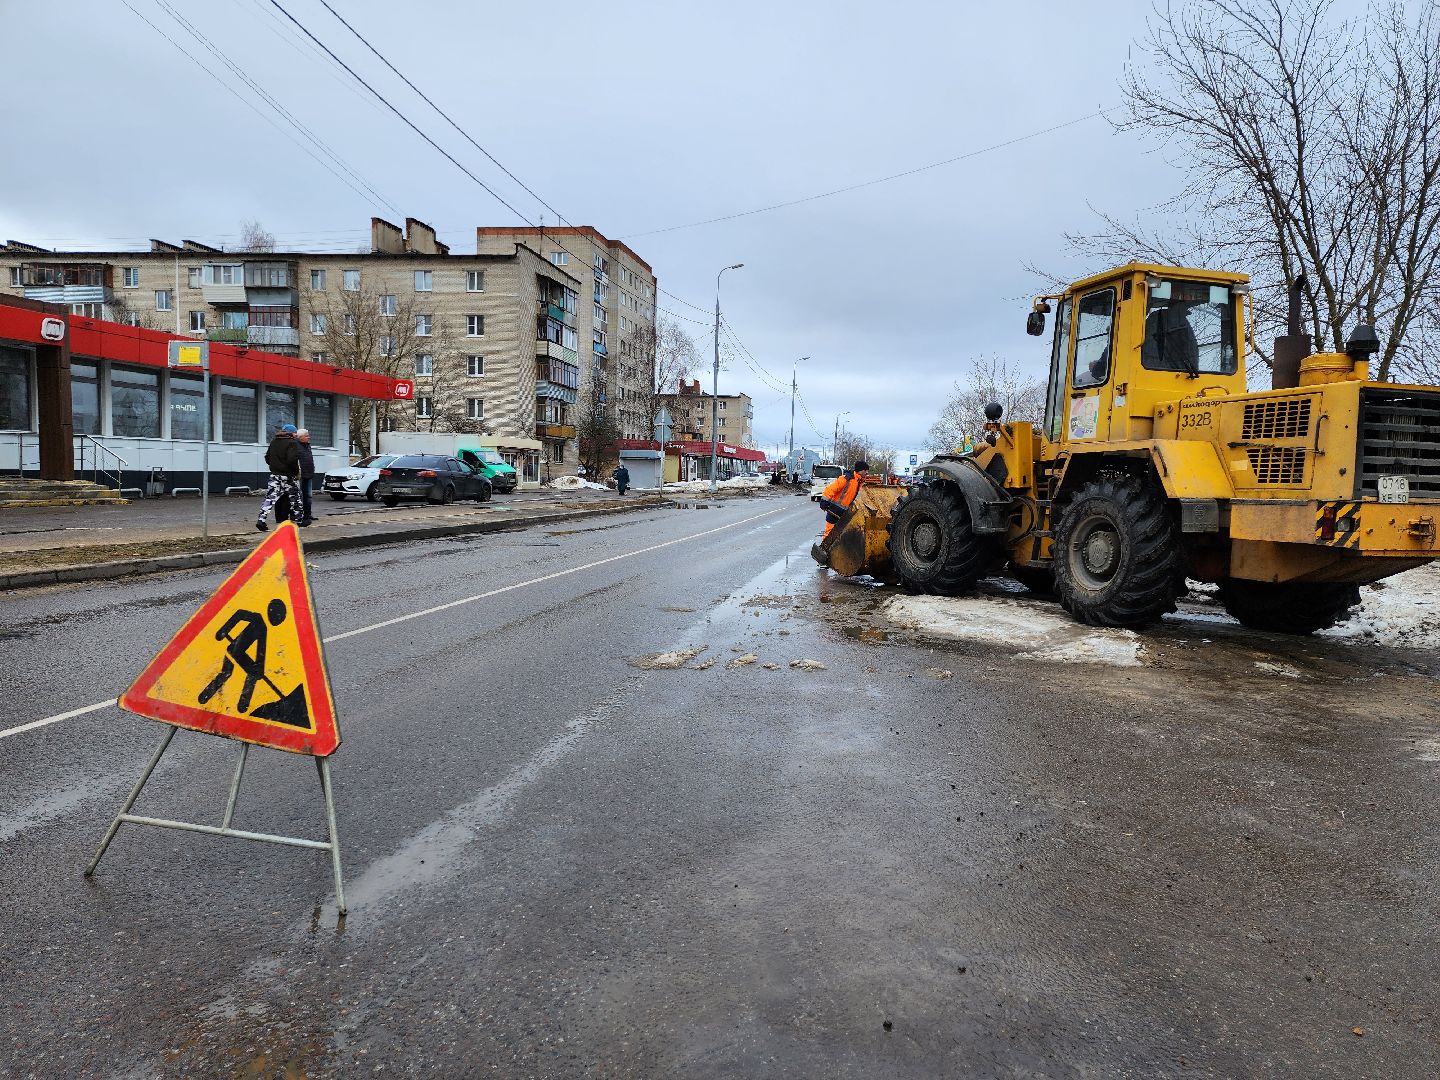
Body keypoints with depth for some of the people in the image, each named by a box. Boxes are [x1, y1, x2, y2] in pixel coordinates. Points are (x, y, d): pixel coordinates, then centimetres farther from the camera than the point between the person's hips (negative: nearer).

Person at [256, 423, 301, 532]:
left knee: (270, 498, 2)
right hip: (288, 476, -6)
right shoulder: (292, 443, -11)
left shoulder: (273, 442, 12)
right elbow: (292, 459, -23)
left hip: (274, 475, 6)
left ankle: (261, 520, -9)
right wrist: (297, 471, -11)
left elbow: (267, 458, 17)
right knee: (295, 498, 11)